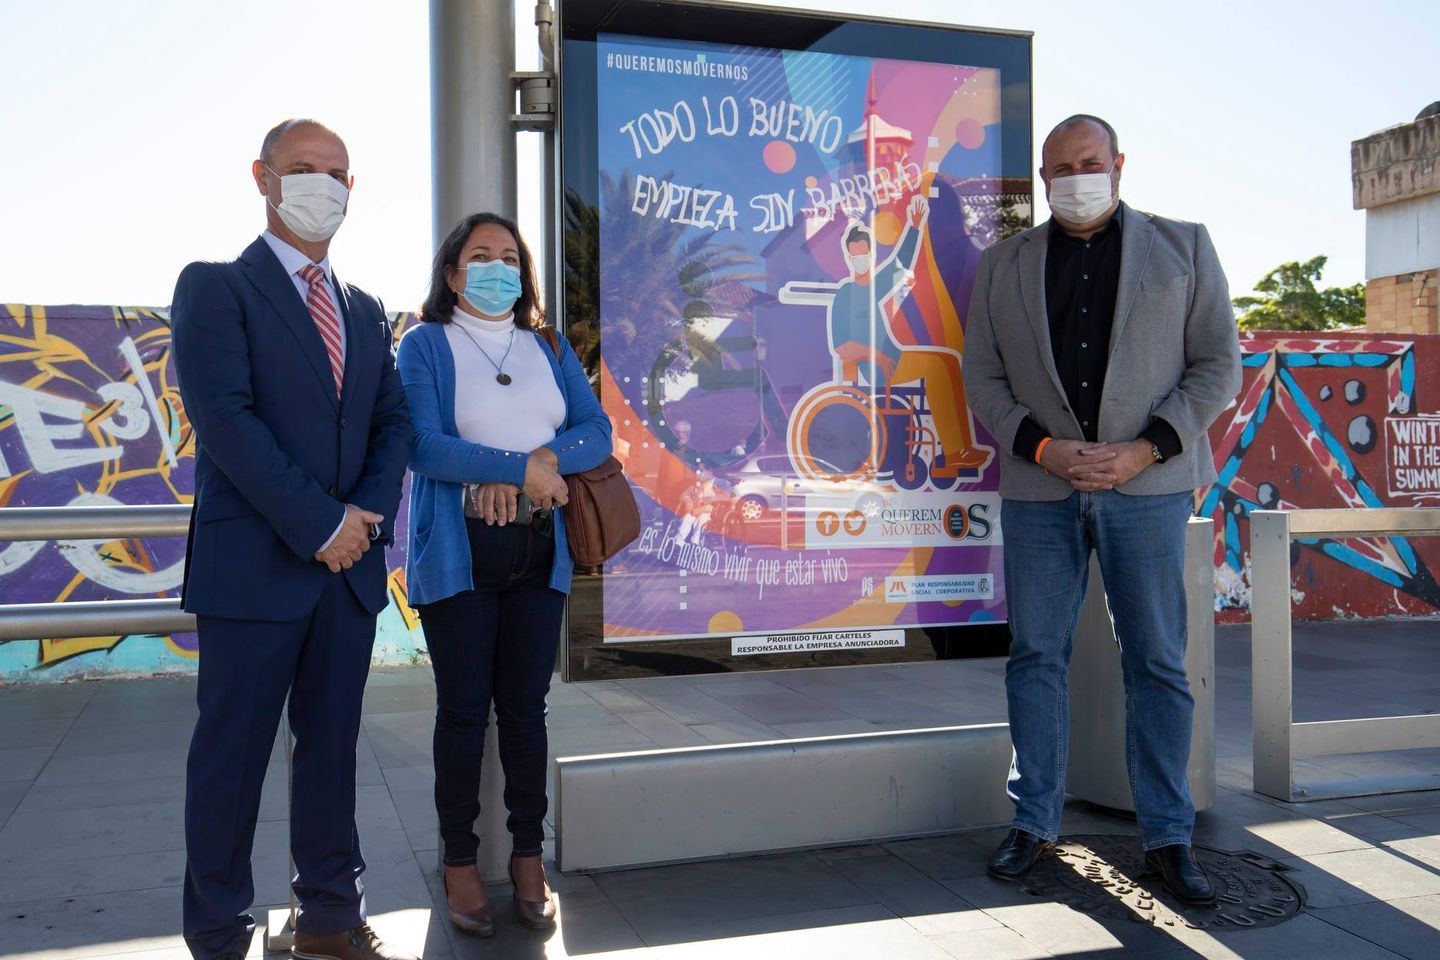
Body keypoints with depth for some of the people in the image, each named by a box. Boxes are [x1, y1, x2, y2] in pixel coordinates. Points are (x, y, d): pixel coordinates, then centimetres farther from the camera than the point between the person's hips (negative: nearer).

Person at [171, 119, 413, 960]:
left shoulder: (366, 311, 16)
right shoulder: (215, 288, -2)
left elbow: (392, 423, 12)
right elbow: (225, 418, -14)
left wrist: (370, 513, -7)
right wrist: (320, 525, -16)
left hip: (350, 565, 6)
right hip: (254, 565, -5)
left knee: (333, 746, 13)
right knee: (233, 755, 4)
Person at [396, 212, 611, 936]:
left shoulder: (549, 349, 14)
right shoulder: (425, 345, 2)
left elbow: (597, 431, 4)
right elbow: (421, 443, -12)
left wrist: (544, 458, -15)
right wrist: (522, 468, -15)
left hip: (538, 550, 3)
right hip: (458, 551, -3)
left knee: (525, 707, 8)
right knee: (464, 709, 3)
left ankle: (528, 856, 20)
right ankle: (459, 861, 17)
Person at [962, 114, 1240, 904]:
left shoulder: (1183, 247, 9)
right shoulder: (1002, 266, 12)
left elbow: (1218, 364, 3)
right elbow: (982, 375, 7)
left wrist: (1145, 451, -10)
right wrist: (1041, 447, -10)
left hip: (1147, 484, -1)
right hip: (1039, 486, 1)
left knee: (1157, 661, 3)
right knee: (1036, 656, 4)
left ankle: (1167, 836, 14)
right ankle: (1034, 823, 17)